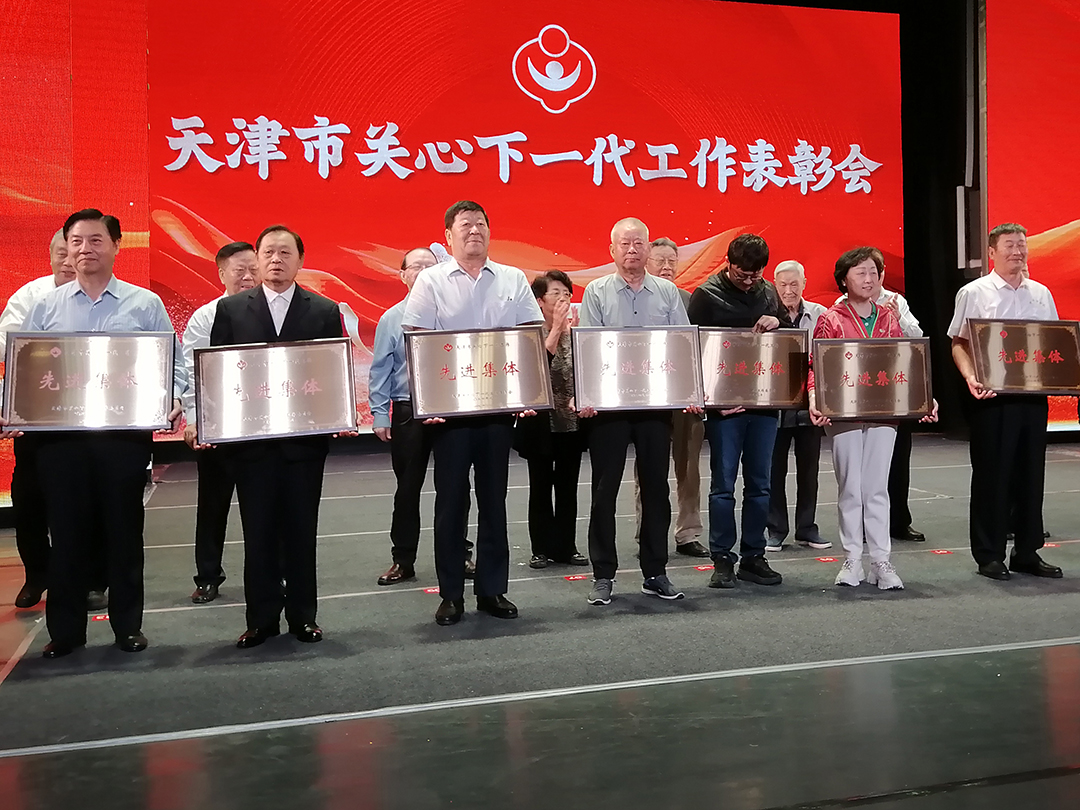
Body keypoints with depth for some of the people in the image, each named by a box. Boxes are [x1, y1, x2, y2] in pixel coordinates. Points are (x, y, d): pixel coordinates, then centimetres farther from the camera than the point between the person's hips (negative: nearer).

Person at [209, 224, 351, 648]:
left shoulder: (325, 311, 5)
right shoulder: (230, 308, 7)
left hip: (305, 438, 0)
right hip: (249, 439, 1)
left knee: (302, 531, 8)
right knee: (258, 533, 6)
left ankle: (302, 615, 20)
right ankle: (261, 619, 17)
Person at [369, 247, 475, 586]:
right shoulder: (391, 318, 5)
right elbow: (380, 370, 3)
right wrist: (380, 415, -3)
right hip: (408, 412, 0)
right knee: (408, 488, 8)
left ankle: (459, 554, 23)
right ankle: (403, 560, 19)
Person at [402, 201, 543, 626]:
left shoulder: (513, 280, 10)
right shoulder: (431, 281, 3)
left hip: (500, 403, 2)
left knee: (494, 497, 8)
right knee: (451, 498, 3)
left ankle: (492, 589, 19)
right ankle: (451, 595, 13)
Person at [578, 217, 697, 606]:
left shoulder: (668, 292, 9)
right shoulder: (596, 292, 4)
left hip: (656, 402, 2)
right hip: (608, 404, -2)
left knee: (656, 487, 8)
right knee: (605, 488, 2)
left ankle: (655, 573, 20)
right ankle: (603, 576, 12)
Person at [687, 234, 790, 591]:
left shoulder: (769, 292, 12)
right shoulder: (707, 295, -3)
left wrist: (778, 324, -4)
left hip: (764, 400, 5)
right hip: (724, 403, -5)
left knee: (759, 484, 9)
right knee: (723, 484, 0)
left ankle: (753, 556, 18)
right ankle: (722, 559, 9)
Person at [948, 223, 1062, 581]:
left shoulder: (1041, 294, 14)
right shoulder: (973, 293, 0)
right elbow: (958, 343, -2)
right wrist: (970, 377, -19)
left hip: (1034, 394, 5)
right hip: (993, 396, -5)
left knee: (1031, 472, 9)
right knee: (992, 474, 0)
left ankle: (1027, 552, 20)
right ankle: (989, 555, 10)